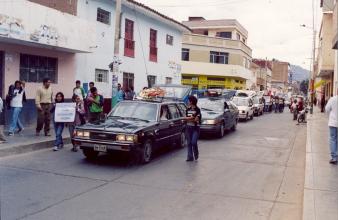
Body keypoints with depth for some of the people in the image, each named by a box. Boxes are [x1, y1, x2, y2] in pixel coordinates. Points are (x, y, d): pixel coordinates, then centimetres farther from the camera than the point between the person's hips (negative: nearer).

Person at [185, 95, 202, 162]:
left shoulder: (197, 110, -7)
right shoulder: (188, 109, 9)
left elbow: (196, 119, -14)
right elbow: (186, 118, 2)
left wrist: (189, 119, -9)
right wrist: (192, 118, -13)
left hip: (195, 128, -5)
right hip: (189, 128, 5)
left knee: (194, 142, -13)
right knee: (189, 143, 4)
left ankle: (196, 155, 12)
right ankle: (190, 157, 10)